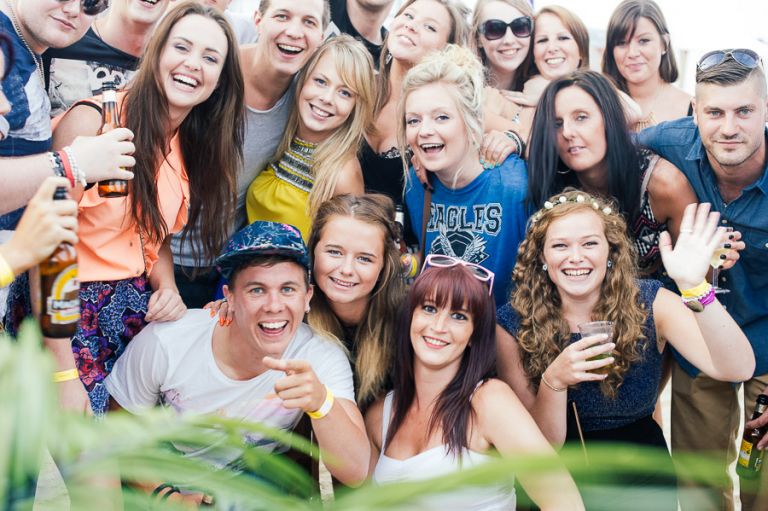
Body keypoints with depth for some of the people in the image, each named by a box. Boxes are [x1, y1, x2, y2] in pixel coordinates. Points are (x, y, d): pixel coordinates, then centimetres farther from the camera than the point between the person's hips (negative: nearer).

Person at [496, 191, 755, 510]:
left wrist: (694, 285, -36)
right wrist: (553, 381, -30)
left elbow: (737, 370, -23)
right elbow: (540, 445, -11)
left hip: (640, 470, 2)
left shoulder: (649, 304, -9)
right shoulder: (513, 325, -12)